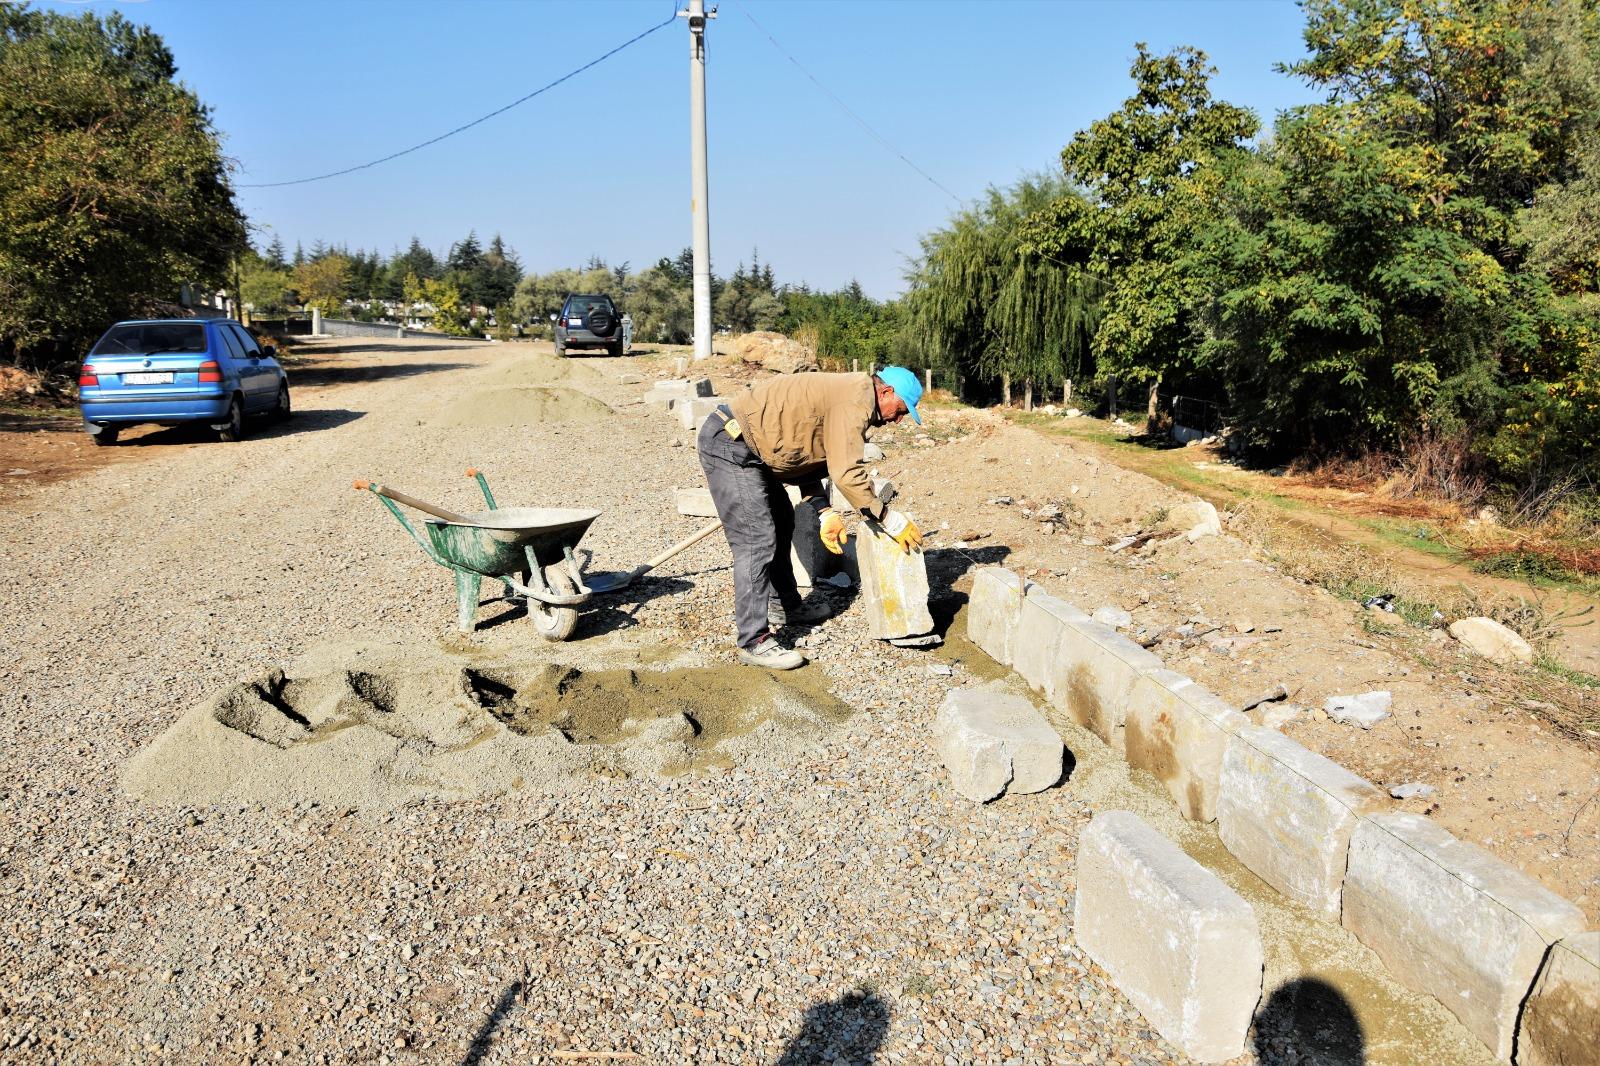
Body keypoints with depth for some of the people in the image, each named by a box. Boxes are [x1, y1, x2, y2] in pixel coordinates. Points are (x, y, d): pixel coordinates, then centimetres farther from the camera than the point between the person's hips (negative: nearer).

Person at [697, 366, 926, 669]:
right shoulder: (856, 398, -16)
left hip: (745, 445, 11)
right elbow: (847, 473, -22)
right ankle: (754, 642, -10)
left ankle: (782, 605, 36)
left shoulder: (843, 396, 17)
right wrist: (889, 519, -15)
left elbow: (807, 458, 17)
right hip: (728, 443, -11)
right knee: (756, 540, -13)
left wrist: (826, 513, 5)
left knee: (781, 523, 22)